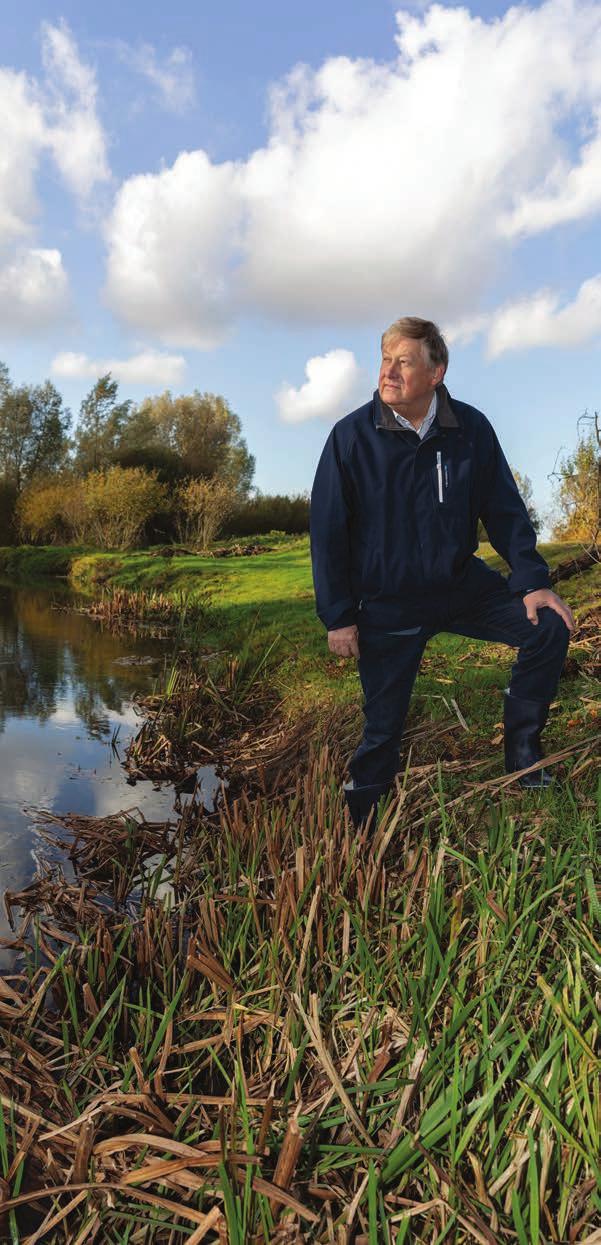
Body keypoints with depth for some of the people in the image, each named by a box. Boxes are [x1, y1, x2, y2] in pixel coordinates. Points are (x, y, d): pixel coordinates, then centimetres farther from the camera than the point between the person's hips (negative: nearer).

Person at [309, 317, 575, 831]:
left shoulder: (472, 428, -7)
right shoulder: (352, 436, -12)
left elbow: (505, 510, 2)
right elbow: (327, 531, -8)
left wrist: (533, 581, -8)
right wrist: (338, 615, -9)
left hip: (463, 583, 3)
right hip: (387, 604, -2)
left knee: (549, 627, -14)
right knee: (382, 728, 3)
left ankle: (522, 747, 6)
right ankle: (361, 827, 26)